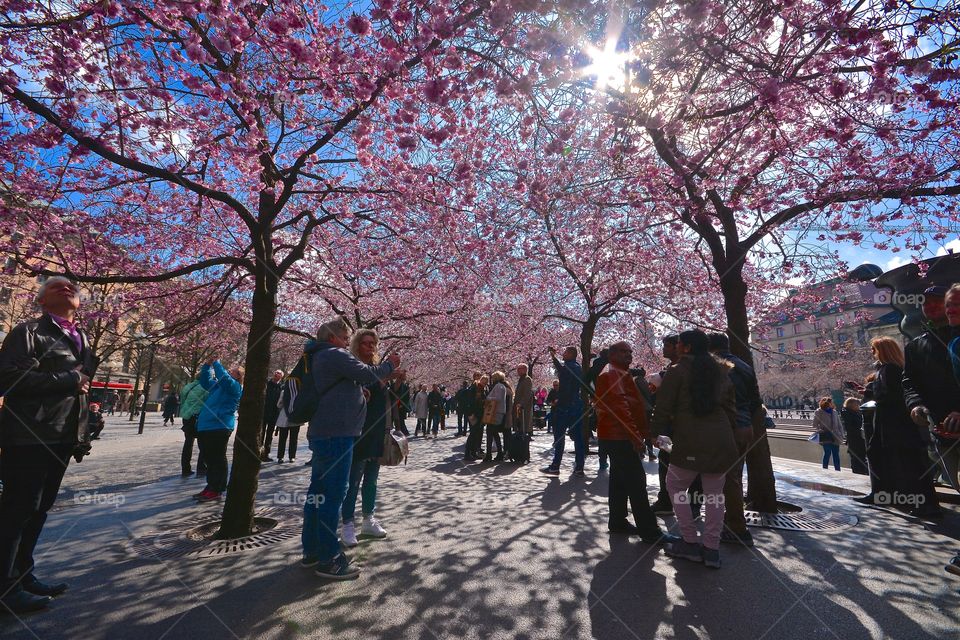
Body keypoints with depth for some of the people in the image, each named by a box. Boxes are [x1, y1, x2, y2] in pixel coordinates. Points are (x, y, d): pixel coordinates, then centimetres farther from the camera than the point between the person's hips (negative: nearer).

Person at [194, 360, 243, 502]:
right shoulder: (218, 385, 21)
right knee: (209, 458, 15)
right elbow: (205, 381, 27)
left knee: (217, 459, -3)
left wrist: (215, 362, -11)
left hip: (219, 428, -9)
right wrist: (208, 365, 14)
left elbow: (223, 376, -22)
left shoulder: (235, 386, -7)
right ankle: (211, 487, 25)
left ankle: (216, 490, 4)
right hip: (205, 427, 9)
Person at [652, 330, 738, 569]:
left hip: (690, 443, -5)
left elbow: (663, 408, -5)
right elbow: (731, 407, 15)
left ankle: (690, 543, 13)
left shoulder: (677, 371, -4)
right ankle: (711, 549, 16)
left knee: (675, 487, 11)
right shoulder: (722, 372, 14)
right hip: (721, 442, 6)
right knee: (714, 494, 14)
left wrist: (658, 433, 7)